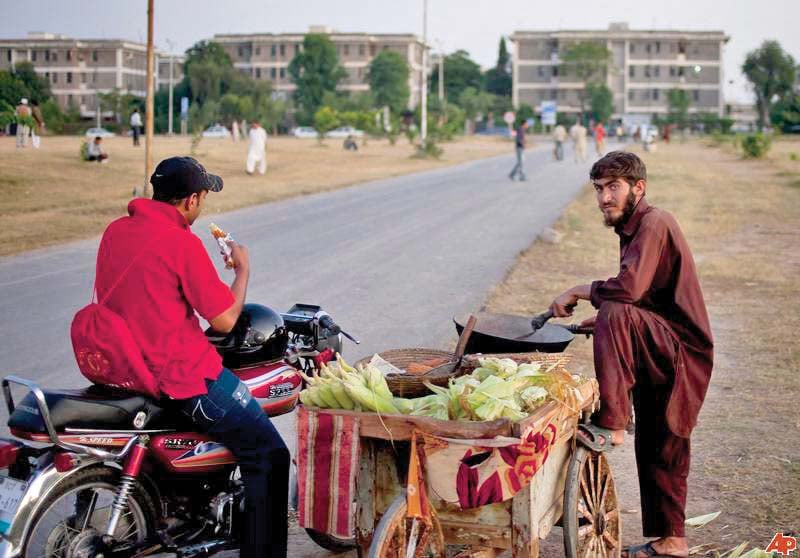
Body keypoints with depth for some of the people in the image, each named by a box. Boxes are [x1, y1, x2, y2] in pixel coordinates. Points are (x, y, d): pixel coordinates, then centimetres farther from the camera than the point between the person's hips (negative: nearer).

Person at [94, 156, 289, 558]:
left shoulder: (114, 231, 6)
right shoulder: (182, 242, -18)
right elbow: (224, 320, -13)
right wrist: (243, 270, 1)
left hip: (126, 367, 9)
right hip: (185, 375, -9)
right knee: (268, 457, 1)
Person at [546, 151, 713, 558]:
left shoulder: (654, 223, -14)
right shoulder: (634, 228, 16)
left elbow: (629, 288, -29)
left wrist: (579, 292, -14)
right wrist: (603, 321, 10)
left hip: (679, 352, -10)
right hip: (660, 354, 10)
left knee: (617, 314, -32)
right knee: (657, 448, 14)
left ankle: (610, 425, -31)